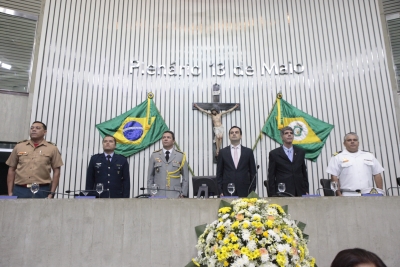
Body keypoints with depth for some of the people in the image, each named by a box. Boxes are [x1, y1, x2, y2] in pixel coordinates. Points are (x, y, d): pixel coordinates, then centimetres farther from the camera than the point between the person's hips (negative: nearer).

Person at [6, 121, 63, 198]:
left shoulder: (52, 148, 4)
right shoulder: (19, 147, 11)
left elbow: (56, 172, 2)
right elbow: (11, 170, 13)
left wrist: (52, 193, -4)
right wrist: (10, 193, 7)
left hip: (42, 191, -2)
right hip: (20, 190, 2)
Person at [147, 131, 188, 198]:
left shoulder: (181, 156, 7)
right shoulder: (154, 155, 9)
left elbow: (185, 177, 7)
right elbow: (150, 177, 10)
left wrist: (183, 194, 1)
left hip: (174, 195, 0)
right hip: (158, 195, 1)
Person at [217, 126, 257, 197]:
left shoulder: (248, 152, 6)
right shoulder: (223, 152, 5)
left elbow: (253, 173, 7)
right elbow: (219, 173, 6)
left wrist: (252, 191, 2)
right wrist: (220, 191, -1)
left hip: (244, 191, 0)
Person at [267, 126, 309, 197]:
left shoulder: (300, 152, 11)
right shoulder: (274, 153, 1)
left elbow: (304, 172, 15)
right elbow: (271, 176, 1)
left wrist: (306, 190, 9)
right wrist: (273, 195, -4)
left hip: (299, 192, 3)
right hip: (283, 192, -3)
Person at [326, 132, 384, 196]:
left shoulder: (369, 156, 17)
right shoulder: (337, 157, 5)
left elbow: (377, 175, 16)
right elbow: (334, 177, -1)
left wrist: (380, 192, 6)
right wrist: (339, 195, -9)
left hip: (369, 195, 4)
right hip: (348, 196, -3)